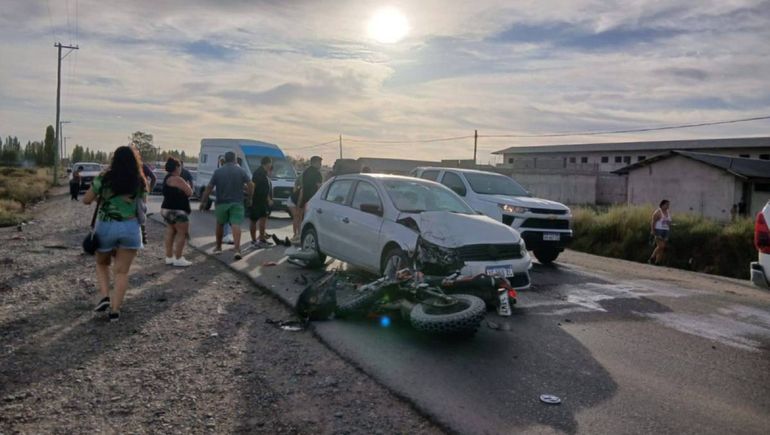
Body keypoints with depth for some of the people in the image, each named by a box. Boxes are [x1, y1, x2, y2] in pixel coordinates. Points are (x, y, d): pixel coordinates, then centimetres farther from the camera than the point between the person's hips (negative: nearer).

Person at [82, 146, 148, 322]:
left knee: (102, 263, 24)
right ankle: (115, 310, 5)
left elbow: (86, 200, 3)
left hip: (106, 226, 0)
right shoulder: (140, 182, -2)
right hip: (131, 228, 0)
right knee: (122, 271, 6)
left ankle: (105, 297, 8)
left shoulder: (103, 179, -5)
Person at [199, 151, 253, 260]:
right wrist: (249, 197, 7)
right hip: (237, 203, -1)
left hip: (222, 203, 1)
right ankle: (237, 249, -22)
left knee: (220, 224, 19)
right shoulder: (241, 171, 0)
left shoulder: (218, 172, 1)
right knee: (236, 225, -7)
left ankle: (218, 247, 30)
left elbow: (209, 188, -1)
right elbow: (250, 185, -6)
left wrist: (203, 201, 5)